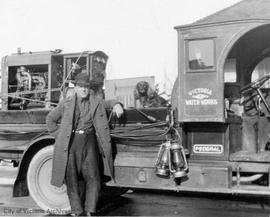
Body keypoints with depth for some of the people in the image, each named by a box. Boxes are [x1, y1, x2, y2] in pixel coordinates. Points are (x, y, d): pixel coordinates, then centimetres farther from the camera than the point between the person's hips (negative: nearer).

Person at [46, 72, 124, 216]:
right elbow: (50, 119, 15)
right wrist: (59, 136, 8)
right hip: (70, 144, 0)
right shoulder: (66, 103, 6)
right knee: (72, 179, 2)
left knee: (93, 178, -4)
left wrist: (117, 105, 3)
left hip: (89, 143, 1)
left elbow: (107, 103, 27)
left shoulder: (96, 103, 9)